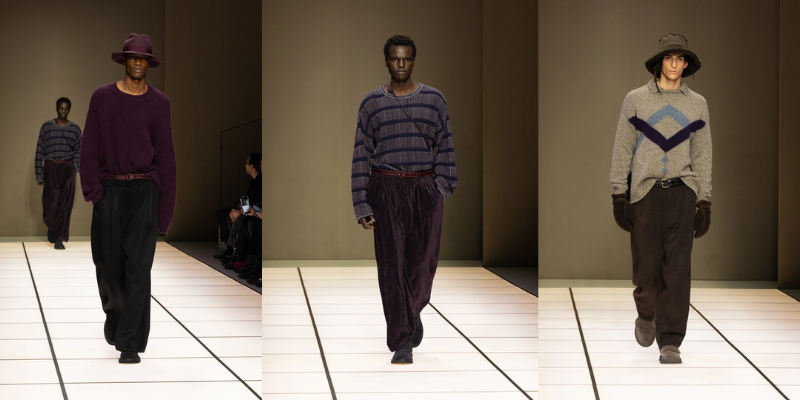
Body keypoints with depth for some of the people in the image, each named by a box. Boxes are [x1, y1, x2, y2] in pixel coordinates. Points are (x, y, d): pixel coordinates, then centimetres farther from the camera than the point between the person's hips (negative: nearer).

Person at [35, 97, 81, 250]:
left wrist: (74, 169, -7)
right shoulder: (47, 126, 4)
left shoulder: (75, 129, 7)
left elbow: (78, 152, 9)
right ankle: (51, 226, 27)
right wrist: (39, 175, -1)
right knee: (50, 204, -5)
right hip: (50, 168, -1)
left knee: (65, 205, -5)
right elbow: (40, 151, 3)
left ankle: (59, 239, 0)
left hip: (67, 168, 1)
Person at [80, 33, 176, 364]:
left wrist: (165, 209, 1)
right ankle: (114, 317, 34)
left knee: (138, 268, -8)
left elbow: (165, 157, 5)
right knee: (108, 265, 7)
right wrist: (92, 189, -9)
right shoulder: (102, 98, 5)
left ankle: (130, 343, -6)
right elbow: (90, 148, 3)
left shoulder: (158, 103, 5)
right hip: (109, 191, 1)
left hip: (144, 192, -1)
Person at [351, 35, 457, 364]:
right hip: (386, 189, -1)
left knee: (423, 262, -3)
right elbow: (361, 156, 3)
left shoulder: (434, 100, 5)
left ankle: (413, 310, 30)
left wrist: (443, 188, -8)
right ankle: (402, 343, -4)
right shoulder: (371, 104, 3)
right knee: (392, 265, -6)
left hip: (426, 188, 1)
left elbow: (444, 148, 4)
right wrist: (361, 206, -2)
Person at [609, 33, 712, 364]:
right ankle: (646, 315, 34)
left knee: (678, 268, -9)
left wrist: (705, 203, 4)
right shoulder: (635, 100, 3)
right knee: (647, 265, 1)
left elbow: (702, 156, 9)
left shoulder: (696, 104, 8)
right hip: (644, 191, -1)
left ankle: (670, 343, -7)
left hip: (681, 191, 1)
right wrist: (618, 196, -4)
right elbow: (622, 149, 3)